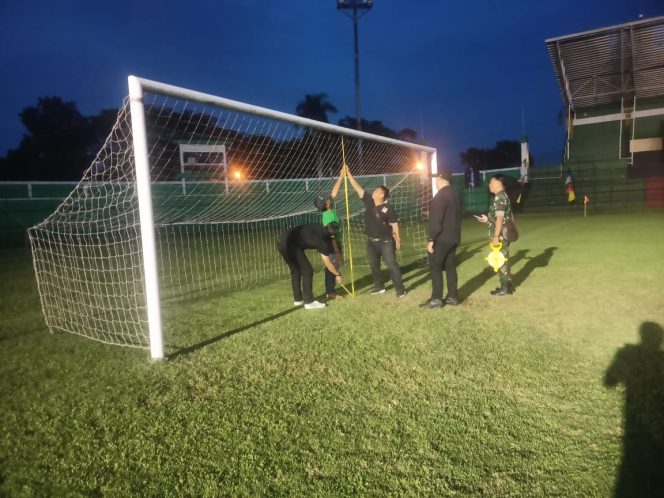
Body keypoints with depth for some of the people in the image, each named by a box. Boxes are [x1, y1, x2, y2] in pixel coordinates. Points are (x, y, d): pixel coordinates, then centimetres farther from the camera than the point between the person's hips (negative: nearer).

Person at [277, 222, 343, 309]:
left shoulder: (318, 227, 11)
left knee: (295, 270, 20)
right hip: (290, 244, -9)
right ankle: (309, 302, 3)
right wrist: (337, 275, 18)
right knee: (307, 271, 0)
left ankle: (298, 299, 30)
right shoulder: (323, 242, -6)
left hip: (281, 241, 9)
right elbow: (328, 264, 4)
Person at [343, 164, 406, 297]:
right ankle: (379, 287, 31)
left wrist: (397, 239, -11)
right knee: (374, 266, 15)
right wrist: (348, 174, 1)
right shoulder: (369, 201, 1)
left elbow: (394, 224, -9)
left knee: (392, 265, -4)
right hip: (371, 242, 6)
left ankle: (400, 289, 2)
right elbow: (357, 188, 2)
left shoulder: (388, 208, -12)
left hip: (385, 241, -6)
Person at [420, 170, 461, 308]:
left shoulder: (440, 196, -16)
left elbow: (436, 220, -21)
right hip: (453, 238, 9)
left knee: (435, 268, -2)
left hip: (441, 239, -9)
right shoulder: (454, 195, 13)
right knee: (450, 267, 11)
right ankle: (452, 297, 15)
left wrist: (431, 239, -19)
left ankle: (436, 299, 0)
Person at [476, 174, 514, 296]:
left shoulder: (498, 198, -18)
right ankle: (507, 285, 23)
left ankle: (505, 289, 5)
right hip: (504, 234, 10)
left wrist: (496, 236, -23)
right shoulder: (504, 196, 13)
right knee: (503, 259, 15)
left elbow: (500, 219, -22)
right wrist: (488, 219, 24)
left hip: (500, 235, -10)